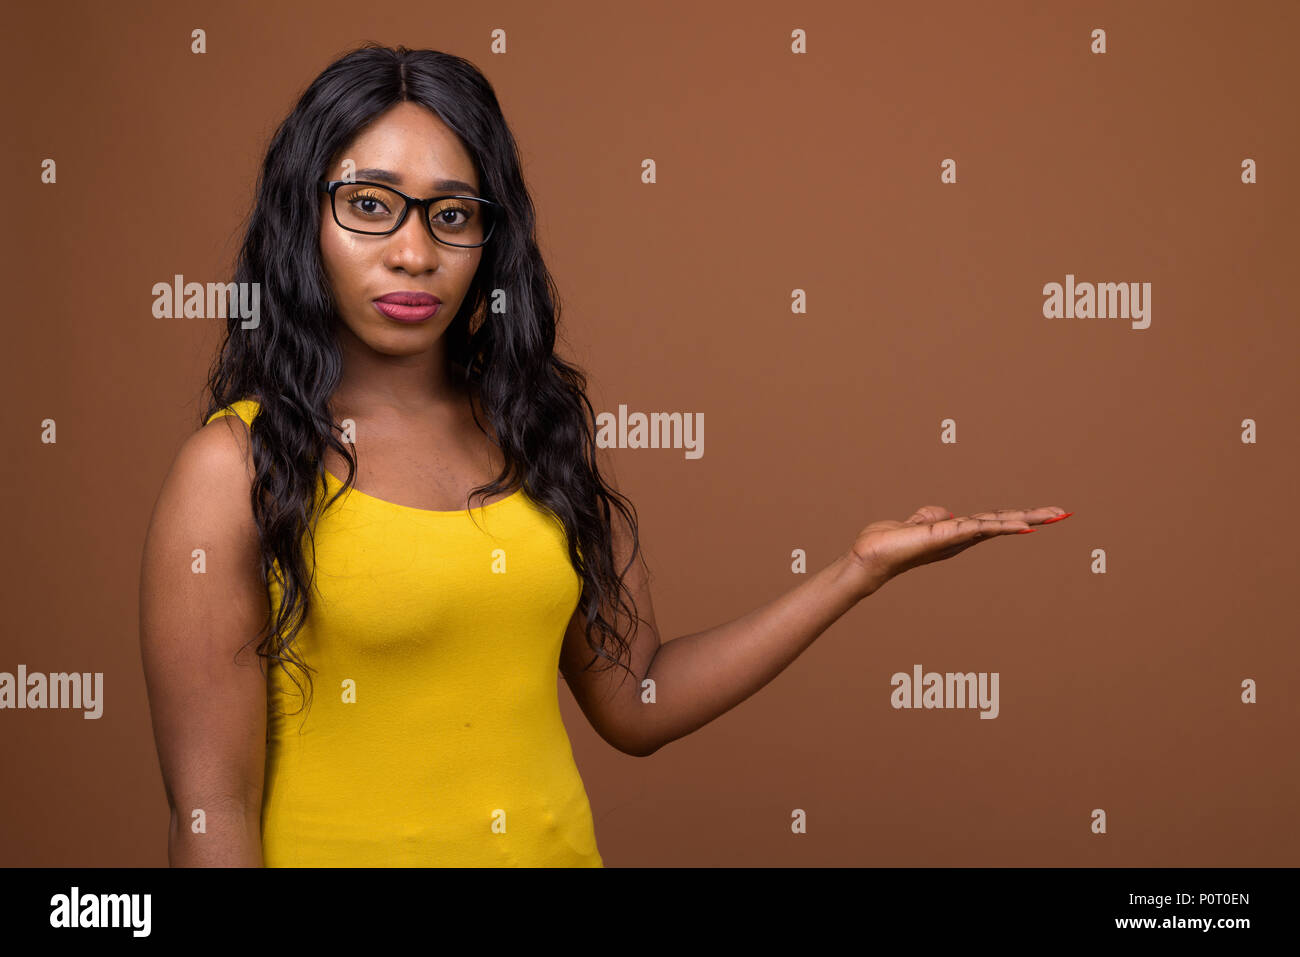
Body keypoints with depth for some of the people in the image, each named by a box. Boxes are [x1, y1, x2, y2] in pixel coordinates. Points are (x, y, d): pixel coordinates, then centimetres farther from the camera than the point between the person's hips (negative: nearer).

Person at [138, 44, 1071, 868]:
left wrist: (863, 568, -2)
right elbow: (212, 808, -14)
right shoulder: (236, 467, -13)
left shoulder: (543, 428, 1)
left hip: (554, 845, 4)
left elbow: (636, 702, 0)